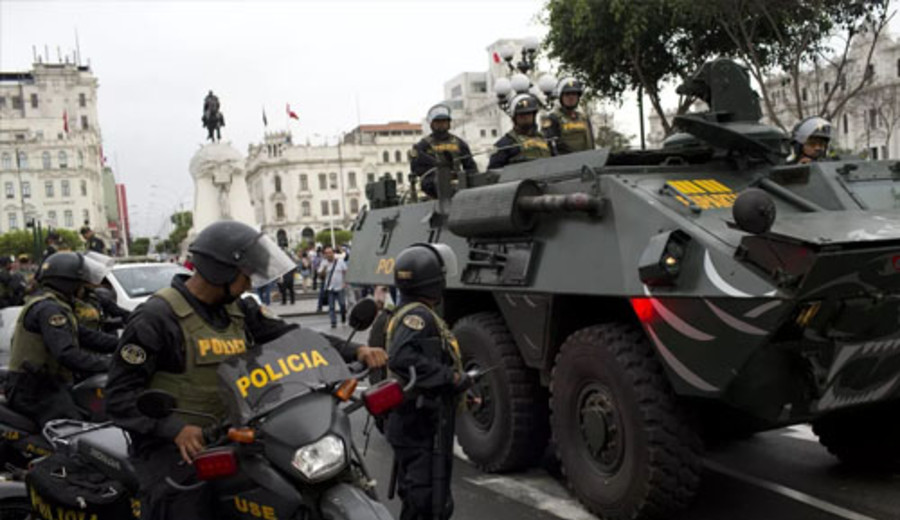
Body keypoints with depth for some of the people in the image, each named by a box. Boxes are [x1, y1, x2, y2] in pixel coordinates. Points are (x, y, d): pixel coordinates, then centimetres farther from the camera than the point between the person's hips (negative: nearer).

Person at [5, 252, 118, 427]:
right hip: (36, 391, -11)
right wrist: (107, 364, -28)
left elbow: (85, 335, 14)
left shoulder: (47, 304, 18)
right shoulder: (48, 309, -16)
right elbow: (66, 354, -29)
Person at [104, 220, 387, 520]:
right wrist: (175, 428, -27)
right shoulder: (156, 317, -12)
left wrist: (354, 352, -10)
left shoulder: (240, 310, 8)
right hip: (174, 448, -6)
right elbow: (120, 394, -13)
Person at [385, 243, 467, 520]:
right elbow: (401, 359, -34)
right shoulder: (419, 315, -18)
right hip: (424, 430, -10)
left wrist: (465, 393, 12)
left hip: (411, 426, 10)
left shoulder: (408, 313, 15)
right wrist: (451, 377, -27)